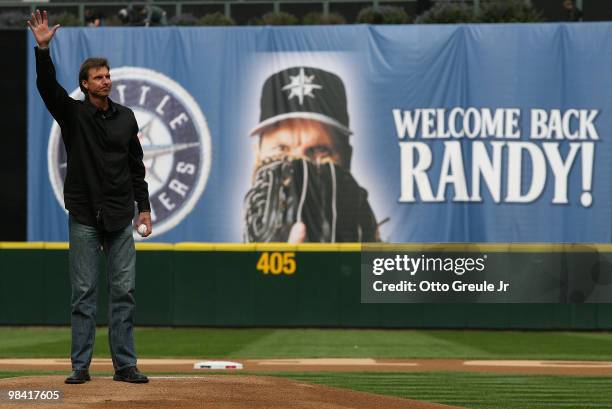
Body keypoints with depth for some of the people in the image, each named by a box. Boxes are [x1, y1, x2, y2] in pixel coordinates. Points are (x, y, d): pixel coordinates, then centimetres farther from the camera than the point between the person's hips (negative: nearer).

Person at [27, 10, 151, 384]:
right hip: (84, 216, -2)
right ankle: (81, 366, 4)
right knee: (84, 293, 0)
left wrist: (144, 206, 8)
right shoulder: (73, 113, 0)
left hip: (120, 217, 3)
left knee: (124, 291, 2)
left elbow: (136, 165, 13)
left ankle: (125, 365, 5)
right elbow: (47, 86, -17)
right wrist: (43, 49, -32)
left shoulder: (126, 117, 9)